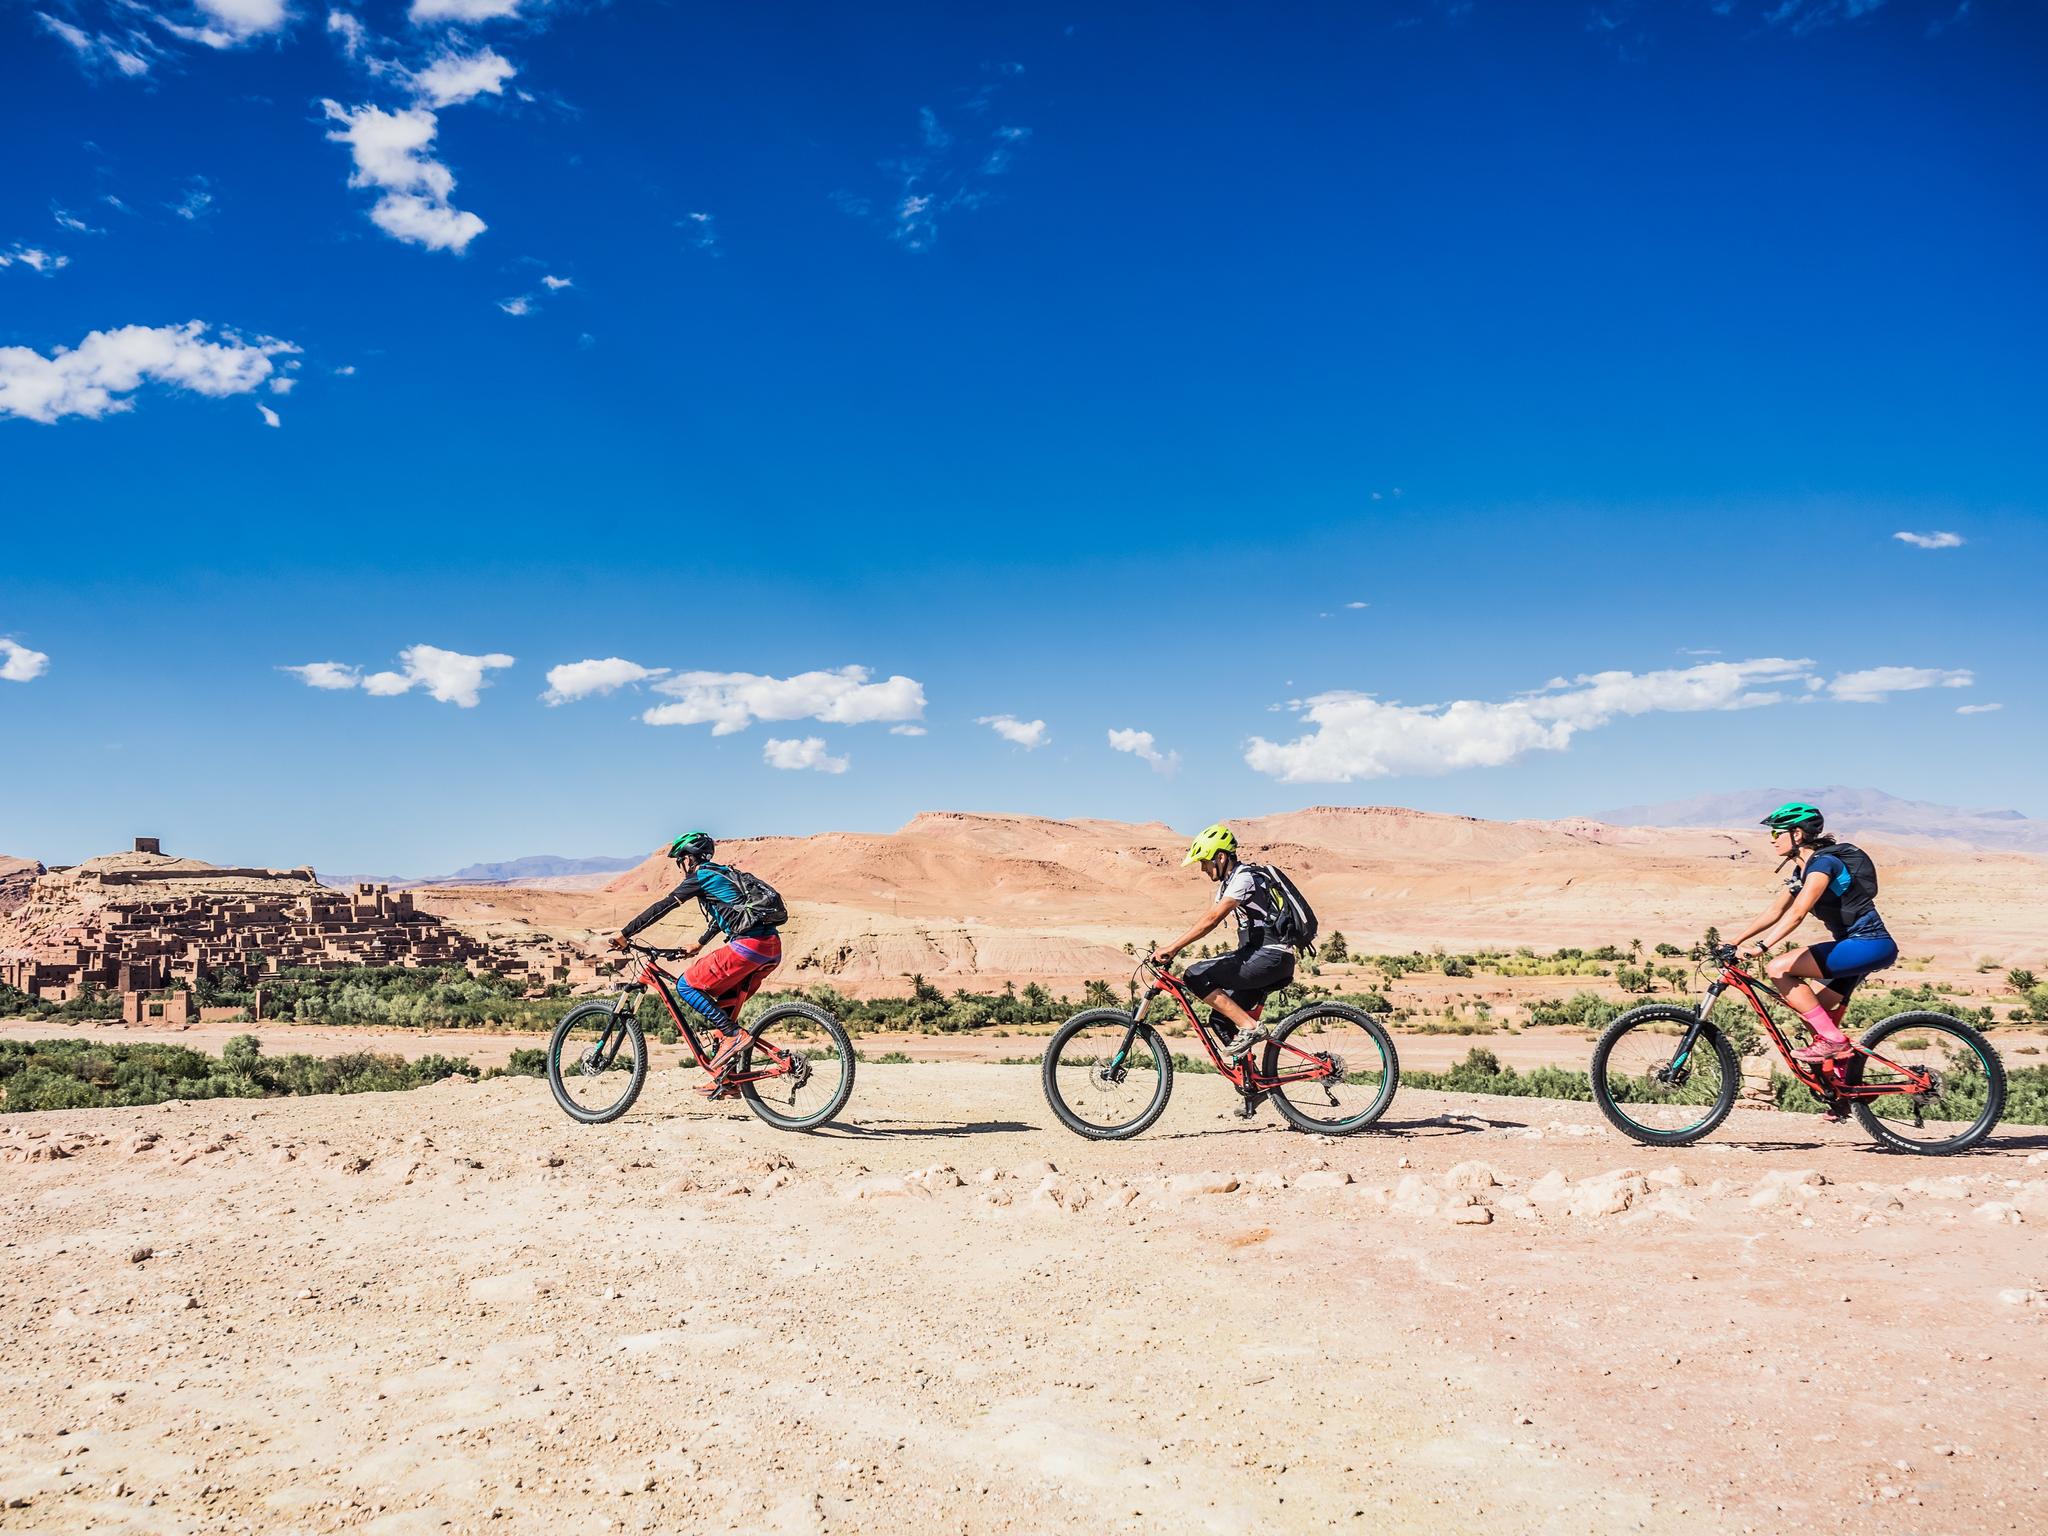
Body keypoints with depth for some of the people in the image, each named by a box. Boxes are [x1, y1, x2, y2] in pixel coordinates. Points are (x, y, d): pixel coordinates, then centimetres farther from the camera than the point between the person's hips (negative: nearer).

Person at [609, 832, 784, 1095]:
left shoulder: (701, 876, 2)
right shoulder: (723, 874, 28)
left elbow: (662, 907, -1)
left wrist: (624, 935, 3)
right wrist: (699, 944, 52)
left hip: (748, 945, -9)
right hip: (772, 947, 9)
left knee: (687, 984, 1)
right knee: (725, 1005, 17)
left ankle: (733, 1035, -6)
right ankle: (723, 1078, 17)